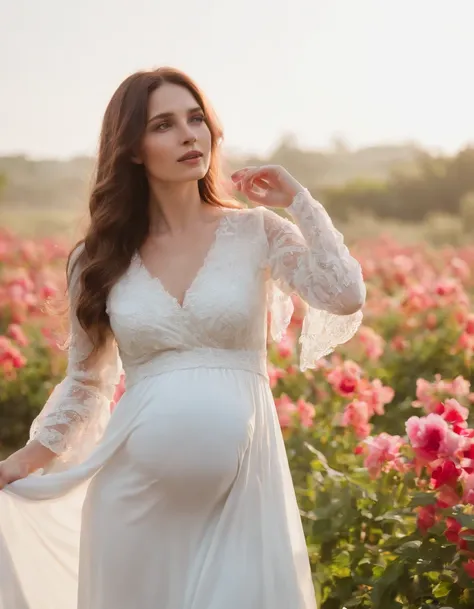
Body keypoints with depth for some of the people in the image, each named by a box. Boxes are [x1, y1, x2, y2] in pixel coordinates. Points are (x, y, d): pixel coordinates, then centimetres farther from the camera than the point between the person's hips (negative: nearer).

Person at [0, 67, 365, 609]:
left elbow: (346, 298, -11)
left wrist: (297, 200, -7)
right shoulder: (100, 258, 5)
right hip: (134, 488, 1)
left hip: (240, 482, -1)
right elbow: (85, 380, 14)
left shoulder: (257, 231, 2)